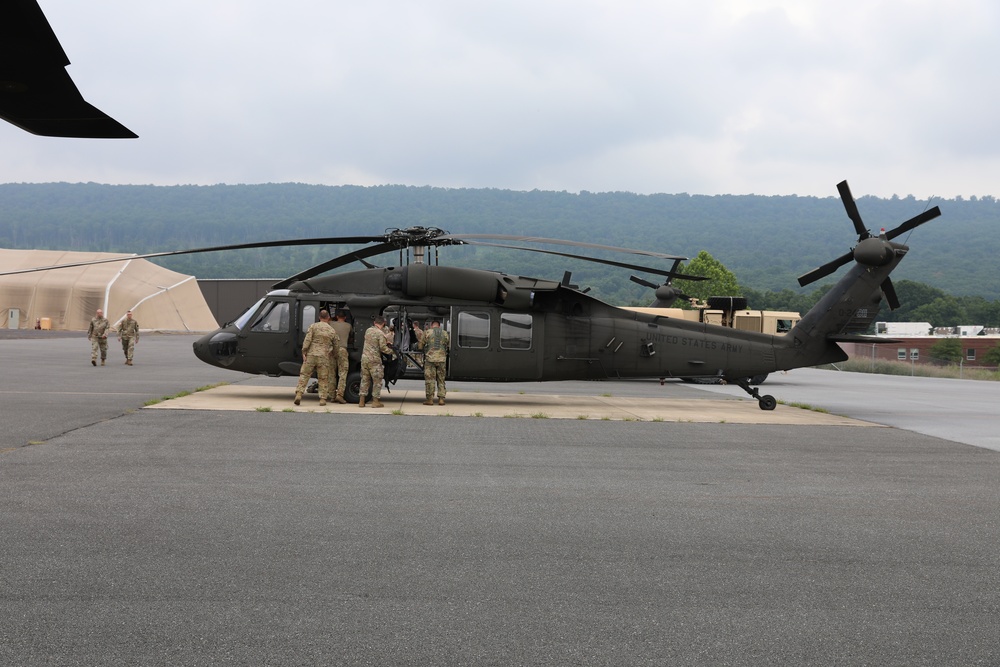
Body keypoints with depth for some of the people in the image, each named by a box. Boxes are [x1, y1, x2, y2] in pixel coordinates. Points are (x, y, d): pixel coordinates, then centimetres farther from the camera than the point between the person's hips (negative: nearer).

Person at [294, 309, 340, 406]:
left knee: (304, 375, 5)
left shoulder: (313, 326, 1)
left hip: (311, 355, -1)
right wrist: (334, 356, 30)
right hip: (324, 358, 1)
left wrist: (304, 352, -5)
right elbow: (337, 345, 13)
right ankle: (323, 399, 5)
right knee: (323, 379, 9)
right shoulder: (332, 330, 8)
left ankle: (298, 394, -8)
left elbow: (307, 340, -8)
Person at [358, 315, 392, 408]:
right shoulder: (380, 333, -12)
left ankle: (361, 401, 12)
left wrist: (385, 342, 24)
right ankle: (376, 401, 3)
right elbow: (383, 348, -15)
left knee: (364, 379, 12)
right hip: (374, 359, -6)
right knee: (377, 380, 4)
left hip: (364, 358, 6)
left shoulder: (368, 330, 9)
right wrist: (391, 351, 1)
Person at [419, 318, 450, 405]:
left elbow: (421, 345, 4)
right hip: (442, 359, 3)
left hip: (430, 358, -3)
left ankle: (430, 399, 0)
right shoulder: (445, 333, 7)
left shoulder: (427, 332, -1)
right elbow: (448, 345, 15)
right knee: (441, 379, 9)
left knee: (430, 379, 1)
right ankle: (441, 399, 6)